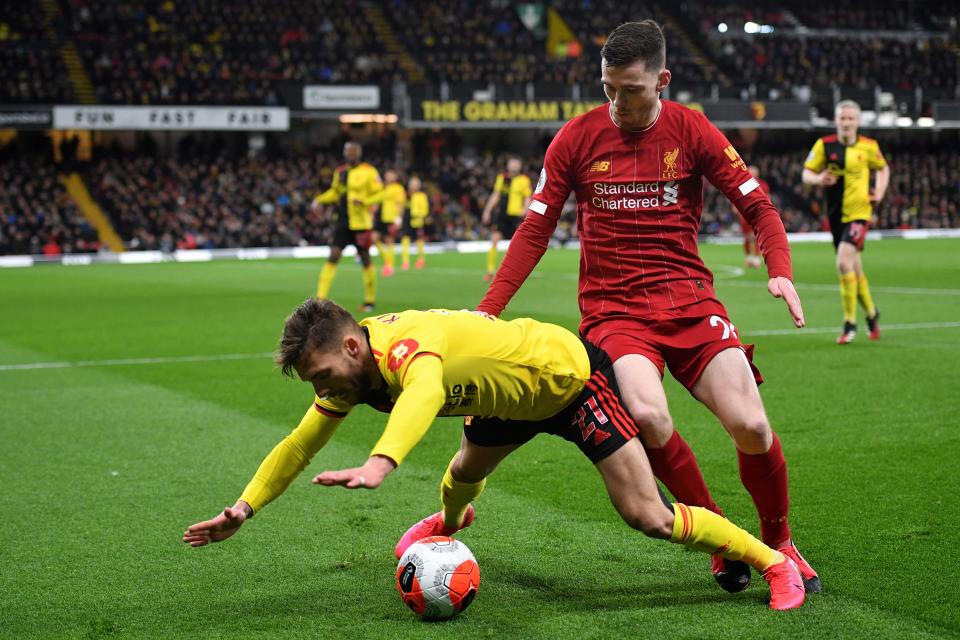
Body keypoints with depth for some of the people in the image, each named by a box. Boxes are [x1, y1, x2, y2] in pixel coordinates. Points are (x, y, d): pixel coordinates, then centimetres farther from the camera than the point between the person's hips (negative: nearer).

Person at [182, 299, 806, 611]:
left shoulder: (404, 343, -37)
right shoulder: (350, 370, -10)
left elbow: (425, 393, -62)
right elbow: (300, 445, 3)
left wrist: (380, 464, -79)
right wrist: (244, 508, -2)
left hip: (573, 375, -8)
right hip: (514, 395, 8)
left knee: (648, 516, -12)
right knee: (463, 475, 24)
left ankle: (776, 562, 3)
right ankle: (449, 525, 62)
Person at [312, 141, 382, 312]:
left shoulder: (368, 172, -6)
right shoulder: (340, 172, 10)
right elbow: (335, 192, 22)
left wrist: (364, 201, -23)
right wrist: (320, 199, 6)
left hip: (361, 223, -4)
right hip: (343, 221, 4)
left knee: (365, 259, 5)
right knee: (333, 256, -4)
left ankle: (370, 300, 18)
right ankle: (320, 298, -6)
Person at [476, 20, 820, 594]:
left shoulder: (692, 131, 1)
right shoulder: (578, 137, 2)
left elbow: (756, 204, 5)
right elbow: (535, 230, 6)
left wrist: (780, 270, -14)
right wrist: (486, 312, -1)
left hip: (689, 299, 1)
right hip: (612, 309, -1)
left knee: (751, 426, -15)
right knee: (647, 416, -29)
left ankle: (778, 543, 15)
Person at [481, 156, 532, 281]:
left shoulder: (524, 180, 1)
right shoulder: (501, 177, 10)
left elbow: (527, 198, 3)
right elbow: (495, 195, 16)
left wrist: (525, 209, -17)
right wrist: (487, 211, 12)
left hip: (516, 215, -2)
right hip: (502, 215, 2)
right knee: (494, 240, -10)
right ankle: (490, 272, -4)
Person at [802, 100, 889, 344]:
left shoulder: (868, 146, -3)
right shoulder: (824, 145, -2)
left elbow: (883, 168, 15)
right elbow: (806, 173, 1)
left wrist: (879, 192, -1)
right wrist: (818, 179, -21)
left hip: (859, 212, -3)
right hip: (836, 214, 3)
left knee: (844, 262, -22)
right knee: (854, 269, 14)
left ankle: (850, 323, -12)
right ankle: (871, 313, 38)